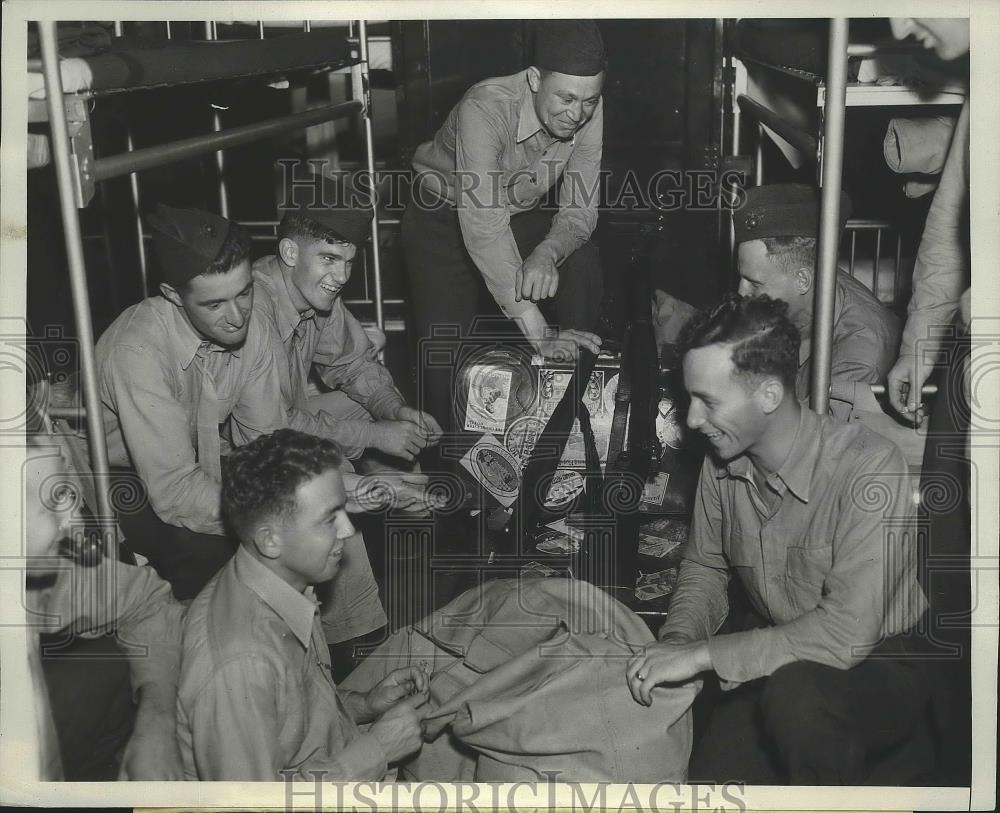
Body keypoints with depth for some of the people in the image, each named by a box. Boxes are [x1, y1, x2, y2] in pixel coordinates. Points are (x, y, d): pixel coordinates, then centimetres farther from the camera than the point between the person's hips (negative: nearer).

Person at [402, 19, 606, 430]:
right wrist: (538, 332, -47)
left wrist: (547, 254, -42)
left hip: (519, 216, 4)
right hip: (445, 219, -4)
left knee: (583, 261, -23)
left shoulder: (589, 110, -20)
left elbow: (579, 209, -17)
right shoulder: (486, 108, -36)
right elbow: (482, 227, -43)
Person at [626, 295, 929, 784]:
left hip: (876, 668, -4)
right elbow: (704, 569, 12)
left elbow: (847, 632, -29)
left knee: (795, 692, -36)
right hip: (773, 661, 4)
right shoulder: (721, 465, -4)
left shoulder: (869, 468, -24)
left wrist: (702, 654, -26)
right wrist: (676, 640, -10)